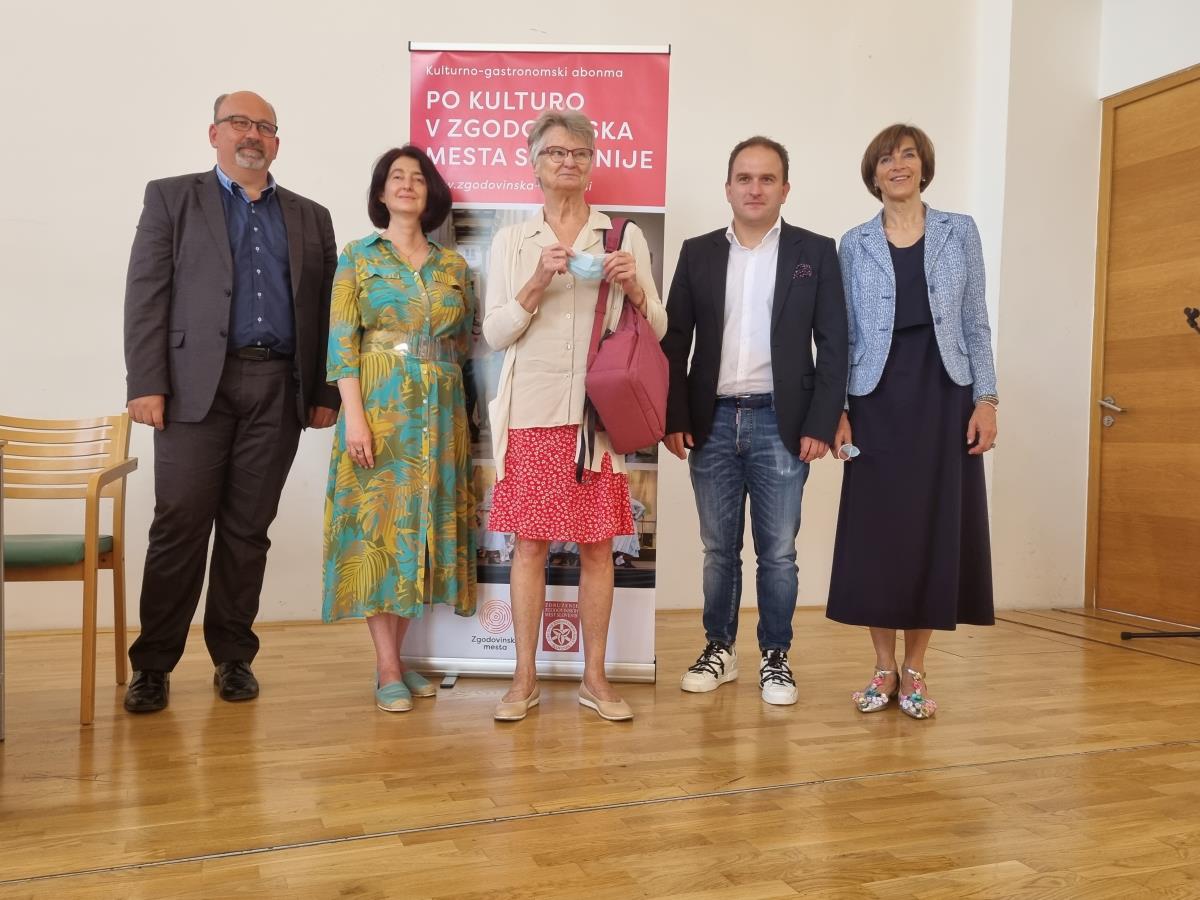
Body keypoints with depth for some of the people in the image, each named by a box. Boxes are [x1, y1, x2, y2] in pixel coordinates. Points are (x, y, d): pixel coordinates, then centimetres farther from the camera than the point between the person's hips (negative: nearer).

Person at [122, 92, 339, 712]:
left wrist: (324, 393, 5)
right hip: (197, 384, -2)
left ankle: (233, 656, 18)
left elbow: (323, 311, 12)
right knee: (180, 526, -3)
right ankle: (153, 665, 10)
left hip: (279, 391, 2)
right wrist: (146, 383, -8)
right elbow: (146, 295, 1)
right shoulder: (171, 198, 10)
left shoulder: (310, 218, 17)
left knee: (248, 529, 7)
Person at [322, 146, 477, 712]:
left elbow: (465, 343, 14)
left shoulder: (454, 265, 13)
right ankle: (387, 669, 4)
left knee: (425, 521, 5)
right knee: (379, 523, -3)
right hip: (380, 407, -3)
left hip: (440, 412, 4)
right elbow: (341, 342, -4)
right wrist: (354, 415, -15)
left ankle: (395, 655, 17)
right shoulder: (358, 258, 4)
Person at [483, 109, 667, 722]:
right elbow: (494, 333, 3)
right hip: (532, 411, 0)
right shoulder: (511, 241, 10)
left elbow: (657, 329, 8)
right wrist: (537, 284, -11)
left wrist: (634, 288, -11)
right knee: (530, 542, 2)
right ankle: (524, 678, 13)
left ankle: (594, 676, 16)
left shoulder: (624, 236, 10)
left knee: (597, 547, 3)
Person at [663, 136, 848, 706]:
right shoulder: (698, 253, 8)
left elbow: (833, 345, 0)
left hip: (781, 423, -1)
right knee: (718, 549, 10)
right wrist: (675, 418, -3)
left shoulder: (815, 252, 3)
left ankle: (775, 656, 20)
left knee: (777, 552, 5)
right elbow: (674, 341, 6)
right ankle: (719, 649, 25)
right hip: (713, 422, 2)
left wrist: (820, 425, -8)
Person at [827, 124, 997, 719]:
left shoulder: (960, 233, 9)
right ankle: (883, 668, 14)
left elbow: (976, 323, 7)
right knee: (876, 530, 0)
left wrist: (986, 399, -2)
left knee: (935, 529, 2)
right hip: (877, 401, 0)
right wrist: (836, 409, -4)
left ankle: (914, 671, 14)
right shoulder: (854, 244, 8)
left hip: (942, 397, 1)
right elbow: (843, 334, 5)